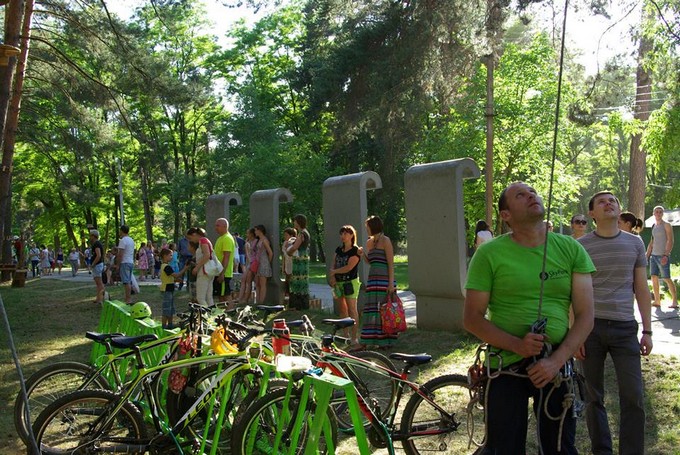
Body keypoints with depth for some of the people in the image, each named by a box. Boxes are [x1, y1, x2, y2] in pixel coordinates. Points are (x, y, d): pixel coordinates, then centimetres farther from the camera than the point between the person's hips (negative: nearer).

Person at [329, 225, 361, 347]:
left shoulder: (355, 251, -8)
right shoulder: (338, 250, 14)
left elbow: (348, 267, -16)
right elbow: (333, 265, 12)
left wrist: (334, 272, -5)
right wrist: (332, 277, -7)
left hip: (350, 282, -7)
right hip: (338, 282, 7)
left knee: (352, 310, -9)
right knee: (342, 310, 11)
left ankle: (354, 339, -8)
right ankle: (346, 335, 21)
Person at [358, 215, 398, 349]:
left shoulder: (385, 240, -6)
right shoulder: (369, 242, 15)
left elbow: (391, 263, -10)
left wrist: (391, 283, -16)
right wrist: (363, 254, 3)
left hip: (384, 279, -7)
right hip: (372, 279, 7)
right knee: (370, 309, 7)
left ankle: (385, 341, 8)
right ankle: (364, 342, 11)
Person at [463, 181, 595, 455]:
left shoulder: (571, 249, 1)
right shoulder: (489, 254, -7)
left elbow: (585, 316, -1)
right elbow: (472, 318, -6)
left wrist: (556, 360, -13)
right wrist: (516, 344, -19)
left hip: (556, 365, 3)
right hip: (505, 366, -2)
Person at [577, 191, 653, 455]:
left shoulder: (635, 243, 7)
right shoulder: (580, 246, 1)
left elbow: (641, 289, 10)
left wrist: (647, 331, 5)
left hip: (625, 327, 1)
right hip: (590, 327, -1)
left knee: (633, 398, 0)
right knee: (594, 397, 8)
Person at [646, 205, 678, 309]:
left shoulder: (666, 225, -2)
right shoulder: (654, 226, 17)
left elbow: (670, 241, -10)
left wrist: (666, 255, -21)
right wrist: (647, 256, 15)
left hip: (663, 256, -6)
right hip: (654, 255, 6)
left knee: (667, 279, -7)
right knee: (654, 278, 2)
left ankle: (675, 301, 0)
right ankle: (657, 301, 6)